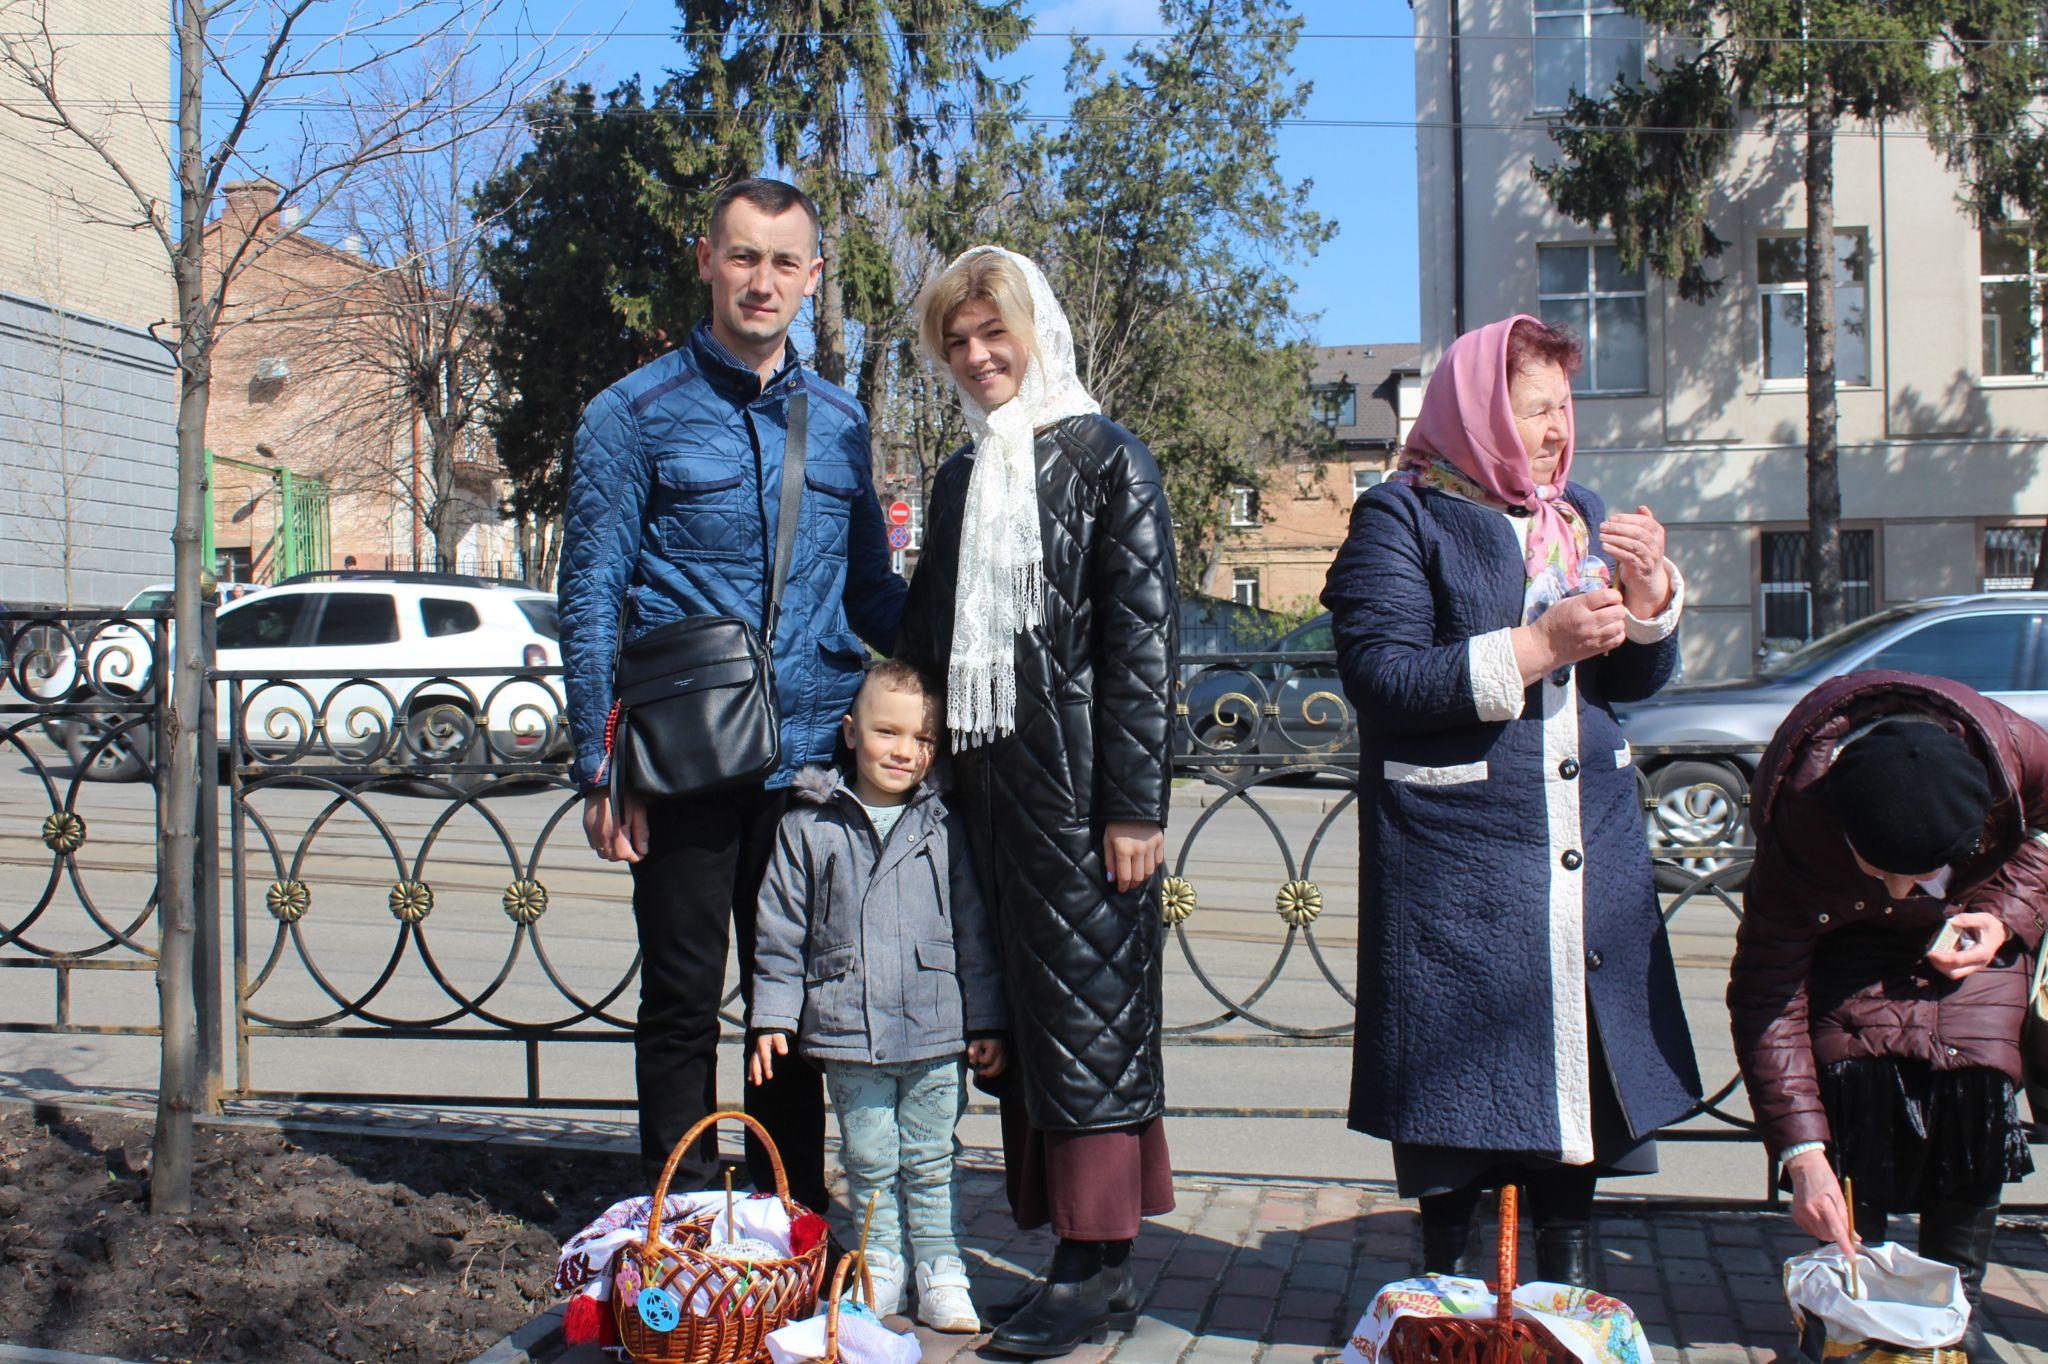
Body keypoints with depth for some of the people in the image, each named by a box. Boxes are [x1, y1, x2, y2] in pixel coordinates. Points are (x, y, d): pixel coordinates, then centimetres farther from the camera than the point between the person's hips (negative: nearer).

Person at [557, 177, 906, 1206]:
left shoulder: (839, 422, 12)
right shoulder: (634, 414, -1)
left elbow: (870, 588, 19)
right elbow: (590, 600, -3)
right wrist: (601, 768, -10)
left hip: (813, 760, 4)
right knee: (683, 999, 6)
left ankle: (794, 1217, 27)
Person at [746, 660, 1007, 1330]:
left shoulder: (943, 828, 3)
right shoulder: (809, 826, 1)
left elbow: (974, 928, 6)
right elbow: (780, 931, 4)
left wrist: (985, 1023, 4)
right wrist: (772, 1017, 0)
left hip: (935, 1032, 0)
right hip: (847, 1033, 0)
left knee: (930, 1163, 8)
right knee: (868, 1162, 10)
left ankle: (940, 1272, 20)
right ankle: (880, 1266, 25)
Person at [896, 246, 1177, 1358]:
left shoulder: (1106, 459, -3)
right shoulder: (960, 479, 17)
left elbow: (1142, 639, -9)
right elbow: (926, 635, 20)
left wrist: (1135, 803, -15)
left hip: (1078, 782, -7)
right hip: (987, 784, 7)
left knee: (1088, 1005, -3)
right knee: (1025, 1015, 8)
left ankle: (1095, 1267, 5)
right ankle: (1089, 1256, 16)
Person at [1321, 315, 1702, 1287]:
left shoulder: (1582, 515, 16)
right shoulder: (1401, 517, -3)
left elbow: (1636, 678, 16)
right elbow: (1379, 675, -15)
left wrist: (1649, 595, -5)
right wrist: (1537, 646, -19)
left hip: (1589, 842, 6)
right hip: (1453, 850, -5)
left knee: (1582, 1054, 9)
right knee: (1458, 1064, 0)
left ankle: (1571, 1279, 25)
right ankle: (1451, 1278, 18)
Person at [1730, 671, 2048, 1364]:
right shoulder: (1795, 821, -37)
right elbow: (1765, 995, -28)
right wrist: (1802, 1152, -32)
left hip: (1977, 917, 2)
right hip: (1850, 934, -1)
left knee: (1976, 1080, -16)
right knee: (1853, 1075, -19)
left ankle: (1956, 1305, 0)